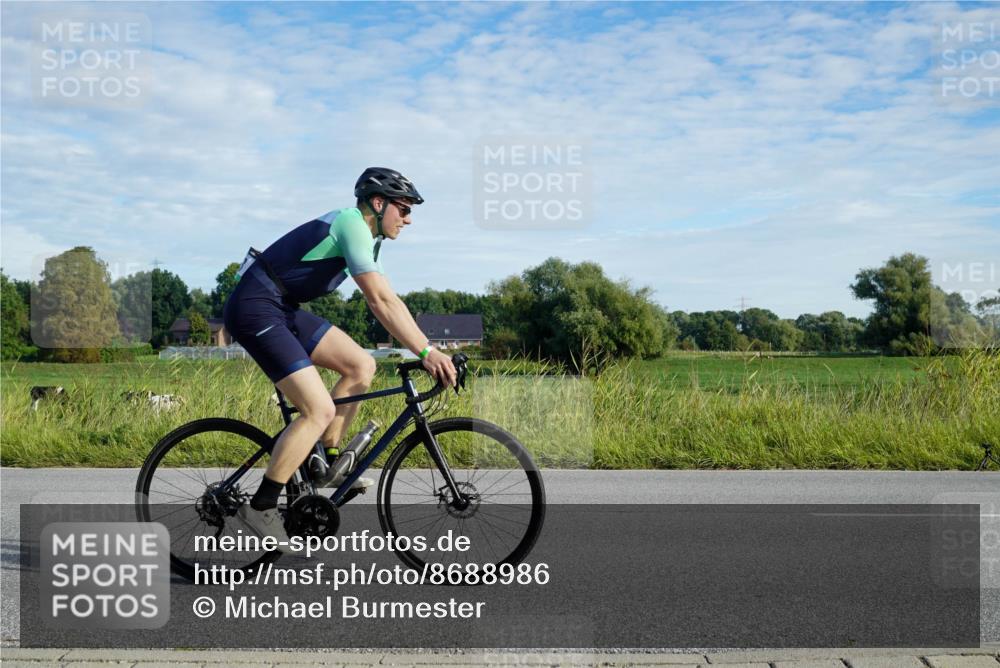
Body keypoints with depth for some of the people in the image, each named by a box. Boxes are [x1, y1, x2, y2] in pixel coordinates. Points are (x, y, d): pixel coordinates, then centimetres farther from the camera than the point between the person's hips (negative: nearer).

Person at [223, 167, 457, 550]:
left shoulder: (365, 237, 15)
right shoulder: (352, 224, -15)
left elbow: (387, 301, 15)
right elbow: (381, 302, -22)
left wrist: (427, 350, 7)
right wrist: (426, 352, -21)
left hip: (281, 311, 10)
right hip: (255, 308, -10)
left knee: (361, 365, 4)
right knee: (319, 410, -15)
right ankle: (260, 507, -6)